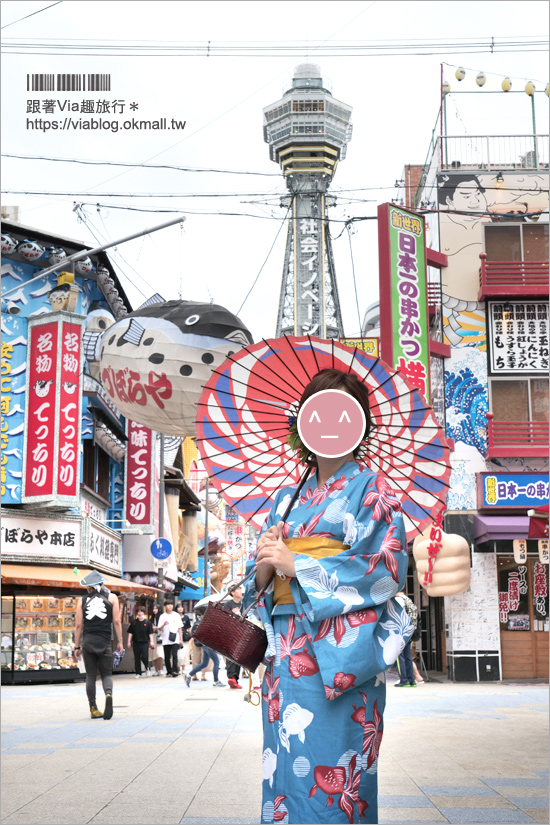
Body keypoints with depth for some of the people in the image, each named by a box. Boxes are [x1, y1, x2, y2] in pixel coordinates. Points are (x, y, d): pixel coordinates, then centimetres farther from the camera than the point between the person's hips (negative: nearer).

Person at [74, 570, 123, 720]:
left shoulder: (82, 600, 5)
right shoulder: (111, 598, 4)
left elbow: (78, 625, 4)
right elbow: (116, 621, -1)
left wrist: (77, 646, 9)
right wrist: (119, 641, 4)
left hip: (88, 640, 1)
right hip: (105, 641, -1)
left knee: (90, 675, 8)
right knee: (106, 673, 6)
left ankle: (93, 708, 5)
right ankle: (108, 694, -25)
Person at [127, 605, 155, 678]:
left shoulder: (147, 622, 1)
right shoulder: (134, 622, 6)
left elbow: (150, 633, 2)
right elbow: (130, 632, 9)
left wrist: (152, 641, -5)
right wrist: (129, 641, 4)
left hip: (145, 642, -2)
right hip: (136, 643, 2)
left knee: (145, 657, -13)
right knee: (137, 658, 5)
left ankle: (147, 668, 18)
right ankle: (138, 673, 14)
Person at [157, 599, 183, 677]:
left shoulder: (176, 615, 8)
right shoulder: (163, 616, 7)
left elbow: (179, 628, 11)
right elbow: (160, 629, 4)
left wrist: (181, 639, 7)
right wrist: (164, 624, -16)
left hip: (175, 639, -1)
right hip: (166, 640, 1)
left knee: (174, 655, -15)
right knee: (167, 657, 4)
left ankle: (175, 670, -14)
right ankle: (169, 671, 14)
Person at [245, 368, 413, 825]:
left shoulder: (372, 489, 3)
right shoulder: (287, 499, 19)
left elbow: (388, 568, -10)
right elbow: (259, 580, 19)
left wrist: (295, 564, -10)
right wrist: (266, 561, -6)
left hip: (340, 650, -5)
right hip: (286, 648, 5)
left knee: (330, 773, -8)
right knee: (286, 766, 5)